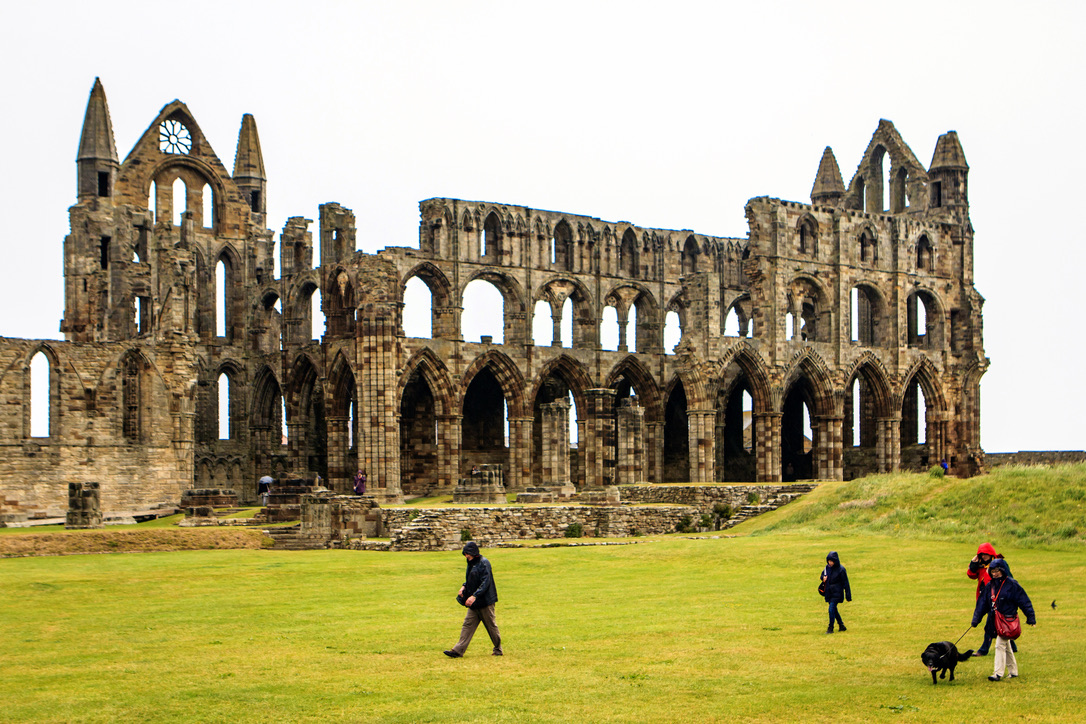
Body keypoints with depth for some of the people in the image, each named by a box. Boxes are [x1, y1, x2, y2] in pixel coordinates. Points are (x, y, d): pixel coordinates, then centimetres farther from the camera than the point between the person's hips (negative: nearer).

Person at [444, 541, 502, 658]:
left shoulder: (484, 563, -15)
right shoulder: (472, 563, 12)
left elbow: (485, 582, -22)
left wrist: (474, 596, -29)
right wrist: (464, 586, 3)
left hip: (485, 601, -8)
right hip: (474, 602, 8)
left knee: (491, 625, 4)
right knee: (468, 624, 3)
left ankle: (498, 650, 18)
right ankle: (458, 650, -1)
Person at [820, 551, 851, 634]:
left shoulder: (841, 569, -13)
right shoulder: (827, 568, 4)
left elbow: (845, 583, -10)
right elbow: (823, 575, 22)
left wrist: (848, 595, -10)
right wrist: (823, 578, -5)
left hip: (837, 593, -7)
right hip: (829, 592, 7)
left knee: (831, 609, -16)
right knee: (834, 610, 13)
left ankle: (830, 628, -8)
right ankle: (841, 625, 28)